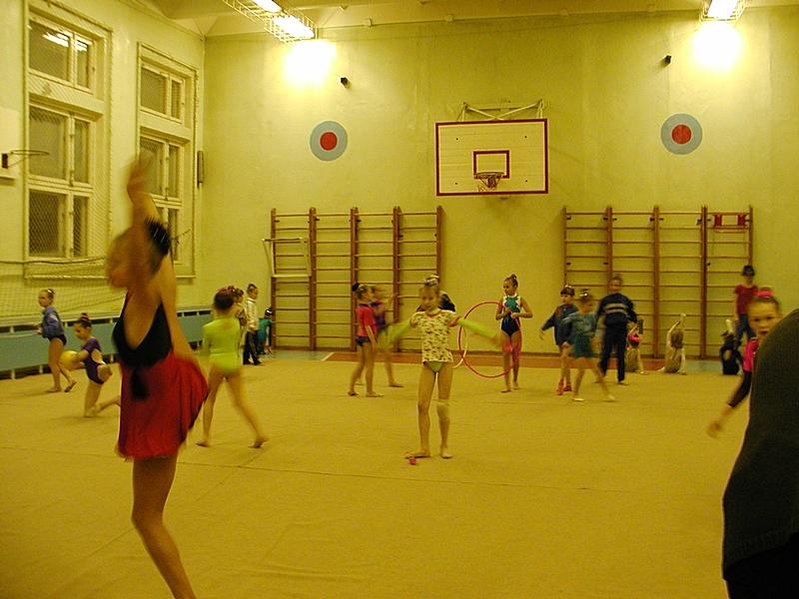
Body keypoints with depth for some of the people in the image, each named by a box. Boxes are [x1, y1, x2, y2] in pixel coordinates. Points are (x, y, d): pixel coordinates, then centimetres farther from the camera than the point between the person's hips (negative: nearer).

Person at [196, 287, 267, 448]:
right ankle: (259, 432, -5)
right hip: (235, 362, 3)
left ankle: (206, 436, 15)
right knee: (239, 402, 7)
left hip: (218, 364, -3)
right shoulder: (235, 323, 0)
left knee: (209, 399, 16)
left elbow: (205, 347, 5)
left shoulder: (209, 328, -9)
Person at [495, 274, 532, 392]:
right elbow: (496, 316, 7)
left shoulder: (520, 299, -2)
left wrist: (518, 314, -24)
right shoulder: (503, 300, 5)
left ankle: (515, 380, 30)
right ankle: (507, 385, 0)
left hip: (515, 328, -2)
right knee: (505, 355, -2)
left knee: (515, 355, 7)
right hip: (504, 328, 2)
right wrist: (505, 313, -11)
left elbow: (530, 314, -10)